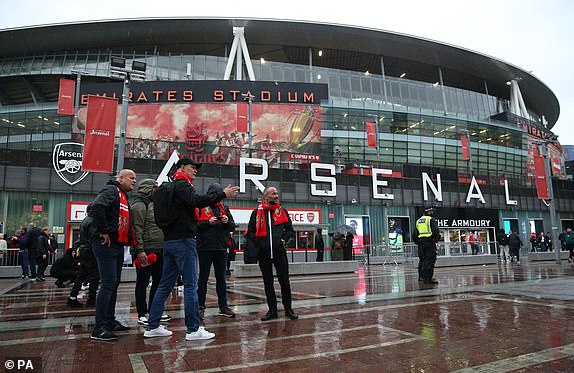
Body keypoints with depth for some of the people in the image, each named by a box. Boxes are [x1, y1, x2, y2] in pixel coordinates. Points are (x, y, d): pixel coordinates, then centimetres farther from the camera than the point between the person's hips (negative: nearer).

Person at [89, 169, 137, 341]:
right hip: (106, 245, -10)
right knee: (108, 283, -11)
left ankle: (110, 322, 25)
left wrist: (129, 241, 13)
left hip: (117, 246, 10)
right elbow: (96, 207, -26)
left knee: (114, 284, 14)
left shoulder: (124, 197, 22)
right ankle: (99, 328, -6)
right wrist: (104, 231, -22)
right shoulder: (111, 190, -8)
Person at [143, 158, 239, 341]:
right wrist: (223, 194, -20)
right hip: (183, 240, -10)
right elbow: (197, 201, -25)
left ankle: (152, 327, 18)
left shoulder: (170, 187, 21)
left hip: (169, 241, 10)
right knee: (191, 285, -5)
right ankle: (193, 329, -1)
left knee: (165, 285, 13)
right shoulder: (182, 184, -7)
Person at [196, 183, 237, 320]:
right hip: (205, 248, -4)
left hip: (221, 248, 4)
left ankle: (223, 306, 19)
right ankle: (200, 307, 11)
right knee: (203, 278, 3)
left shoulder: (224, 208, 14)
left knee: (221, 278, 11)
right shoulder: (200, 207, 1)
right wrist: (208, 222, -19)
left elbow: (233, 226, 11)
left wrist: (227, 222, -9)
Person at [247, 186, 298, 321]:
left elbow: (290, 229, 14)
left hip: (279, 252, 0)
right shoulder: (257, 212, 5)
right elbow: (251, 231, 9)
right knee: (268, 283, 8)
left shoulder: (282, 211, 9)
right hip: (264, 253, 0)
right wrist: (258, 243, -2)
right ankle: (272, 310, 18)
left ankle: (288, 309, 14)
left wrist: (283, 239, 0)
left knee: (284, 281, 1)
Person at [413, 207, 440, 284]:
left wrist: (417, 241, 22)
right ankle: (428, 278, -9)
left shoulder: (418, 221, 17)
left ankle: (421, 276, 20)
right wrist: (437, 237, 2)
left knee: (422, 259, 14)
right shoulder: (431, 219, -4)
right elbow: (435, 230, -15)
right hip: (429, 241, -7)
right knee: (430, 260, -6)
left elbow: (414, 233, 17)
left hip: (421, 241, 7)